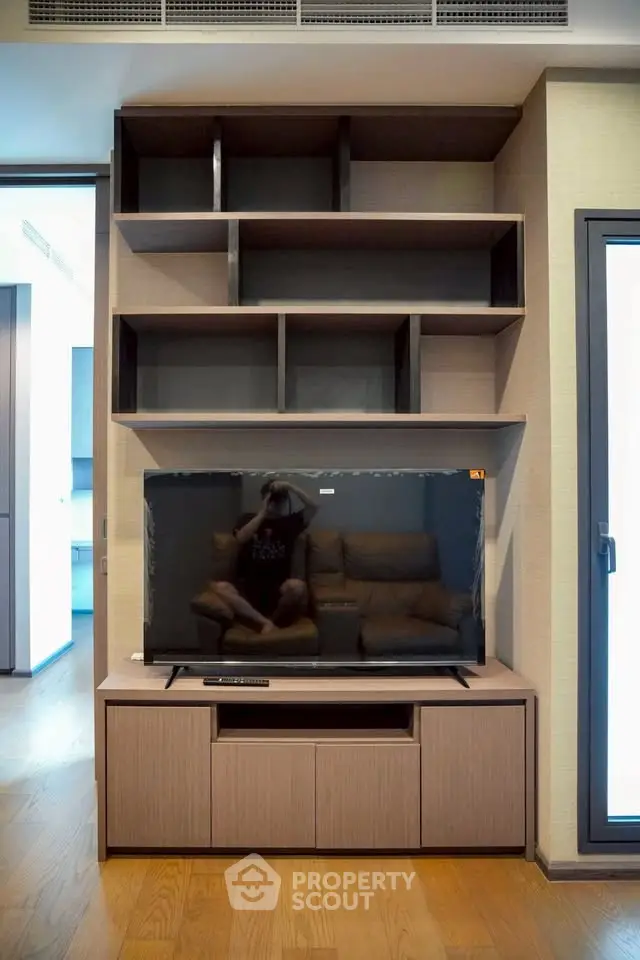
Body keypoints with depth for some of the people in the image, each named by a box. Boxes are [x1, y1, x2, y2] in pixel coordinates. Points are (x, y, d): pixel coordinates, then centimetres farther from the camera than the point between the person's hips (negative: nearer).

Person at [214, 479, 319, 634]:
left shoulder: (289, 522, 14)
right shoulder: (249, 519, 14)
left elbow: (313, 507, -1)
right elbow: (241, 538, -7)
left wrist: (290, 487, -6)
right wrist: (262, 512, -6)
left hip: (277, 589, 0)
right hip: (248, 587, 1)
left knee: (297, 586, -36)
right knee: (220, 588, -31)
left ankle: (272, 621, -12)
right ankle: (264, 622, -27)